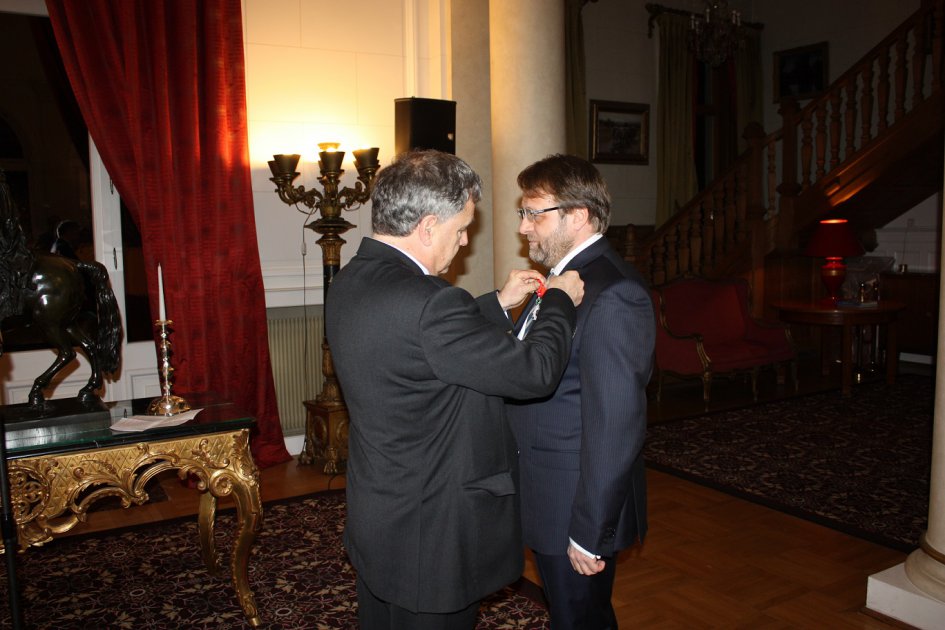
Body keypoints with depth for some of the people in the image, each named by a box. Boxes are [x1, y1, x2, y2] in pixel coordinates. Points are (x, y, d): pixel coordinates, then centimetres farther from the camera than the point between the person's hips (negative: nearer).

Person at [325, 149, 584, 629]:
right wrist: (560, 301, -6)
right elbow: (534, 371, -23)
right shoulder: (426, 301, -30)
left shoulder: (349, 283, -1)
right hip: (430, 535, -9)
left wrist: (499, 303, 12)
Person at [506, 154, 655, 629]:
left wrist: (590, 533, -23)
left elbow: (614, 426, -27)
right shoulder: (563, 278, 8)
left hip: (577, 509, -9)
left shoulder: (612, 295, -25)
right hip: (544, 501, 9)